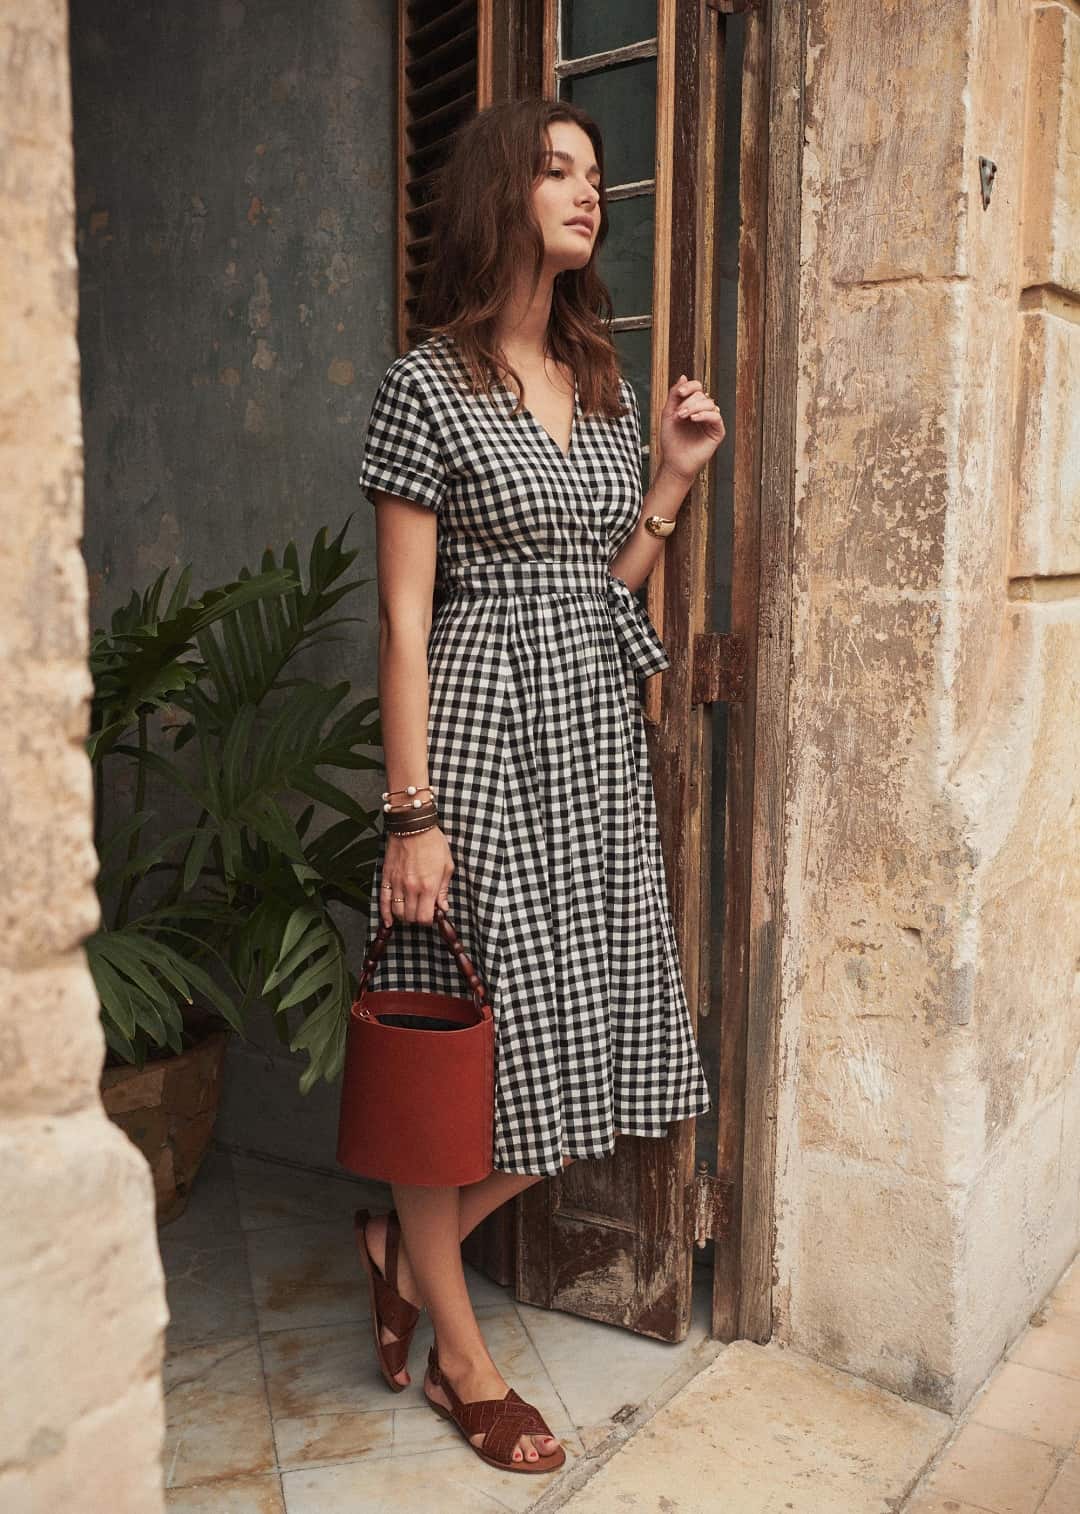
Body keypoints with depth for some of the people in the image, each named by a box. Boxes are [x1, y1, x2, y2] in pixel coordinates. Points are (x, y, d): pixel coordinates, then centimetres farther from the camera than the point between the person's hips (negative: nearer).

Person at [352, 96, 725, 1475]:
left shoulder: (606, 387, 14)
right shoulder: (427, 383, -5)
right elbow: (405, 616, -10)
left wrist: (675, 475, 5)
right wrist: (413, 814, -14)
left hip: (597, 739, 7)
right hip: (480, 736, -7)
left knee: (592, 1044, 8)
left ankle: (405, 1243, 31)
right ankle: (457, 1349, 24)